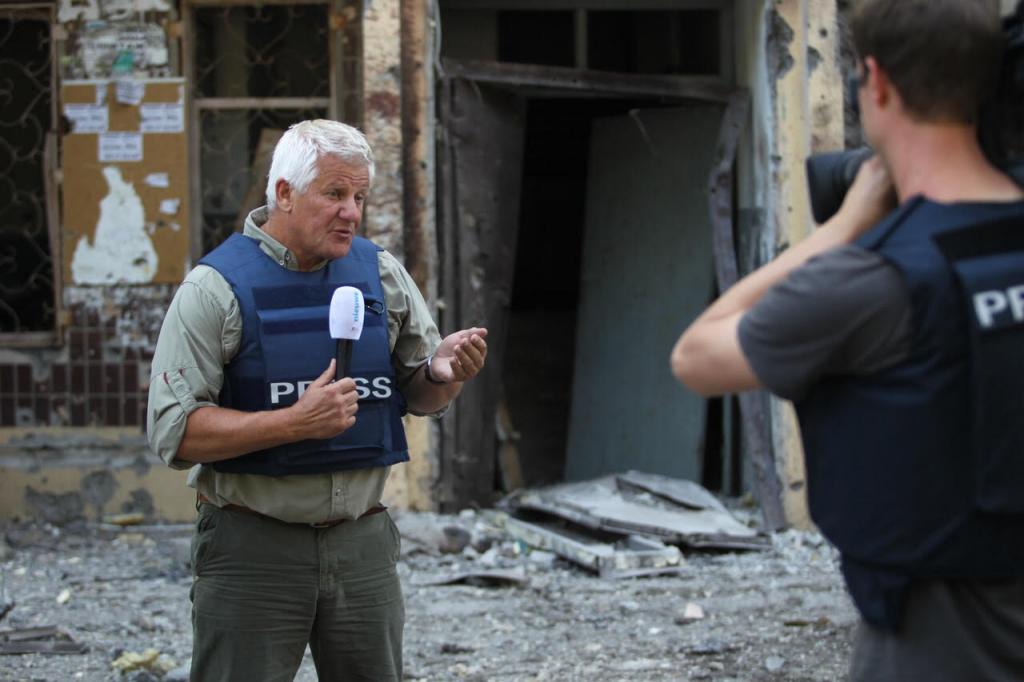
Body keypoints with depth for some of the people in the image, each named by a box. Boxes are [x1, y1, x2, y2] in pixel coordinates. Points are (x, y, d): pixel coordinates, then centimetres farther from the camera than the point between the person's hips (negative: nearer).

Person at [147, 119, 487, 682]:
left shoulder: (380, 273, 6)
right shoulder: (217, 288, -9)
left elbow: (419, 396, 14)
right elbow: (173, 431, -14)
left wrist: (444, 374, -10)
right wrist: (295, 422, -23)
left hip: (362, 541, 4)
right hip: (252, 545, -4)